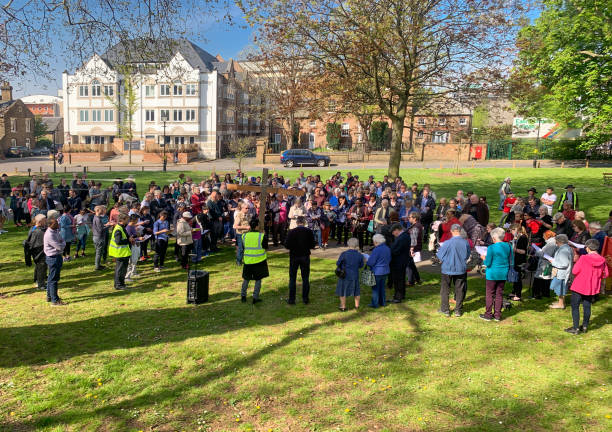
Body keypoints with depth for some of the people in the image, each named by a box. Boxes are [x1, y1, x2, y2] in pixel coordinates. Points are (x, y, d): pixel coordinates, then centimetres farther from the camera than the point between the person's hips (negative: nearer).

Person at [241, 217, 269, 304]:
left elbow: (243, 247, 8)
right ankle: (255, 297, 11)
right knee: (258, 279, 10)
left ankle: (243, 296, 22)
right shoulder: (262, 236, -13)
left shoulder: (244, 235, -5)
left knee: (246, 279, 19)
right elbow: (265, 247, -3)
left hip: (248, 261, 3)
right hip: (259, 261, -2)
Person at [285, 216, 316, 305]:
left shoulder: (291, 232, -9)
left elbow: (287, 245, -9)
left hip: (294, 257, -1)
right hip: (305, 256, 1)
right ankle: (305, 298, 14)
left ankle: (291, 299, 10)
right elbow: (312, 245, -5)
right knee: (305, 278, 11)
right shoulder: (309, 232, -7)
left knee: (292, 278, 8)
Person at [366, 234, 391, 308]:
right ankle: (382, 302, 27)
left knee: (375, 288, 5)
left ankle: (375, 304, 13)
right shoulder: (387, 248, 1)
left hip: (377, 272, -7)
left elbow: (371, 262, -19)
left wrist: (366, 262, 1)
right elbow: (389, 260, 12)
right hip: (385, 271, 7)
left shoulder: (376, 250, -23)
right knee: (382, 287, 20)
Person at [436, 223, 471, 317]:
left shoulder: (447, 243, -19)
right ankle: (458, 310, 21)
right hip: (461, 269, 3)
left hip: (448, 270, -3)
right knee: (460, 290, 14)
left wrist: (439, 249, 10)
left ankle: (445, 310, 18)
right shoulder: (466, 242, -10)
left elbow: (440, 256, -9)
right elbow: (467, 256, 5)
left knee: (445, 290, 12)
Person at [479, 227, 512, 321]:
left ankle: (488, 315, 11)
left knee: (490, 294, 5)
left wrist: (484, 258, 5)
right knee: (499, 294, 12)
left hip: (492, 274, -5)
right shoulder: (508, 246, 0)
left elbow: (488, 263, -14)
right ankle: (497, 315, 18)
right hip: (503, 274, 5)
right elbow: (511, 262, 6)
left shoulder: (491, 248, -17)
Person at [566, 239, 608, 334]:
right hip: (592, 288, 5)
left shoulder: (583, 258, -20)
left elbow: (574, 271, -17)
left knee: (575, 306, 4)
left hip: (579, 287, -5)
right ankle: (585, 327, 24)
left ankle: (576, 328, 3)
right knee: (587, 307, 17)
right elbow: (605, 274, 4)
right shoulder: (602, 260, -5)